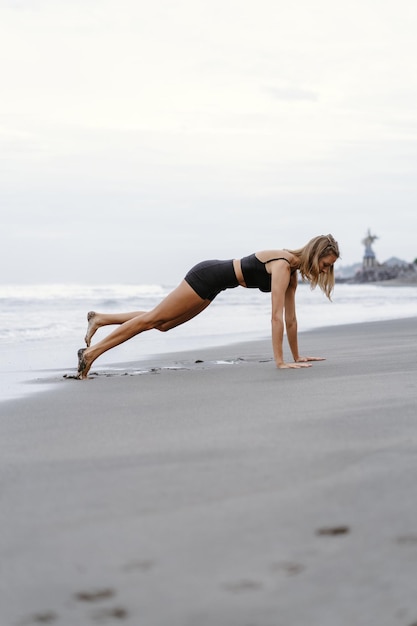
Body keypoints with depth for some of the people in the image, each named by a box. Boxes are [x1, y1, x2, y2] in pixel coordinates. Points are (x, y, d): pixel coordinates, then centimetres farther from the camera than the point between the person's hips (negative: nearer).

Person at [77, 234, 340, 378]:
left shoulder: (293, 271, 1)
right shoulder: (283, 265, -26)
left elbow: (291, 318, 8)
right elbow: (277, 316, -31)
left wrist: (297, 355, 9)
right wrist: (280, 362, -31)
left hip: (213, 285, 8)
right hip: (207, 278, -8)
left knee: (161, 324, 19)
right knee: (151, 319, -2)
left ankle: (99, 319, 30)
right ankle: (91, 352, 5)